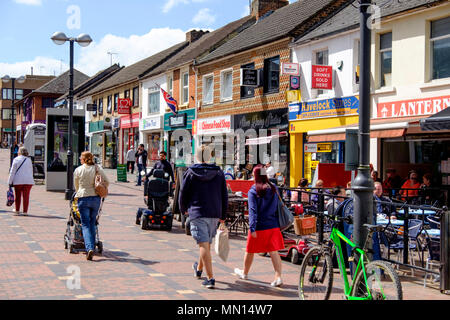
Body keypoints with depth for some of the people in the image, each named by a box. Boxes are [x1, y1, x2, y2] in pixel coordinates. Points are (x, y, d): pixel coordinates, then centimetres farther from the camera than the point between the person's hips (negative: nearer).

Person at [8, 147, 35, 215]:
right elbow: (31, 171, 11)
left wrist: (10, 181, 1)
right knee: (26, 196, 2)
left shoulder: (16, 159, -2)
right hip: (28, 181, 1)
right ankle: (25, 211, 0)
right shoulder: (29, 160, 7)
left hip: (18, 181, -1)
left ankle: (17, 210, 22)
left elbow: (12, 171, -3)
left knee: (18, 196, 12)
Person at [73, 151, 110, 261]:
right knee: (92, 223, 16)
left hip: (83, 198, -2)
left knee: (85, 224, -1)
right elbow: (106, 182, 1)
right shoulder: (98, 168, 3)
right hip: (96, 198, 2)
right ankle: (92, 246, 18)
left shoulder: (78, 170, 0)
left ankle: (90, 248, -17)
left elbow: (76, 186, 13)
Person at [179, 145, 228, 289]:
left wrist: (183, 209, 22)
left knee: (203, 245, -7)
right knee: (207, 243, 20)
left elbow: (183, 193, 3)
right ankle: (199, 268, 42)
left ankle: (210, 278, -15)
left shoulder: (190, 173, -2)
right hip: (214, 214, 4)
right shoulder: (219, 173, 6)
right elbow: (224, 196, 9)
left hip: (197, 213, -4)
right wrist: (223, 215, 18)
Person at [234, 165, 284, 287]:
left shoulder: (253, 191, -10)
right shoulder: (274, 189, 4)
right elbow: (278, 207, 8)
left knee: (250, 250, 16)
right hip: (273, 225, 3)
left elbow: (253, 210, -16)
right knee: (274, 251, 2)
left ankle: (244, 273, 35)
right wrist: (278, 224, 15)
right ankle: (278, 276, -12)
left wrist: (252, 228, -19)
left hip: (259, 227, -3)